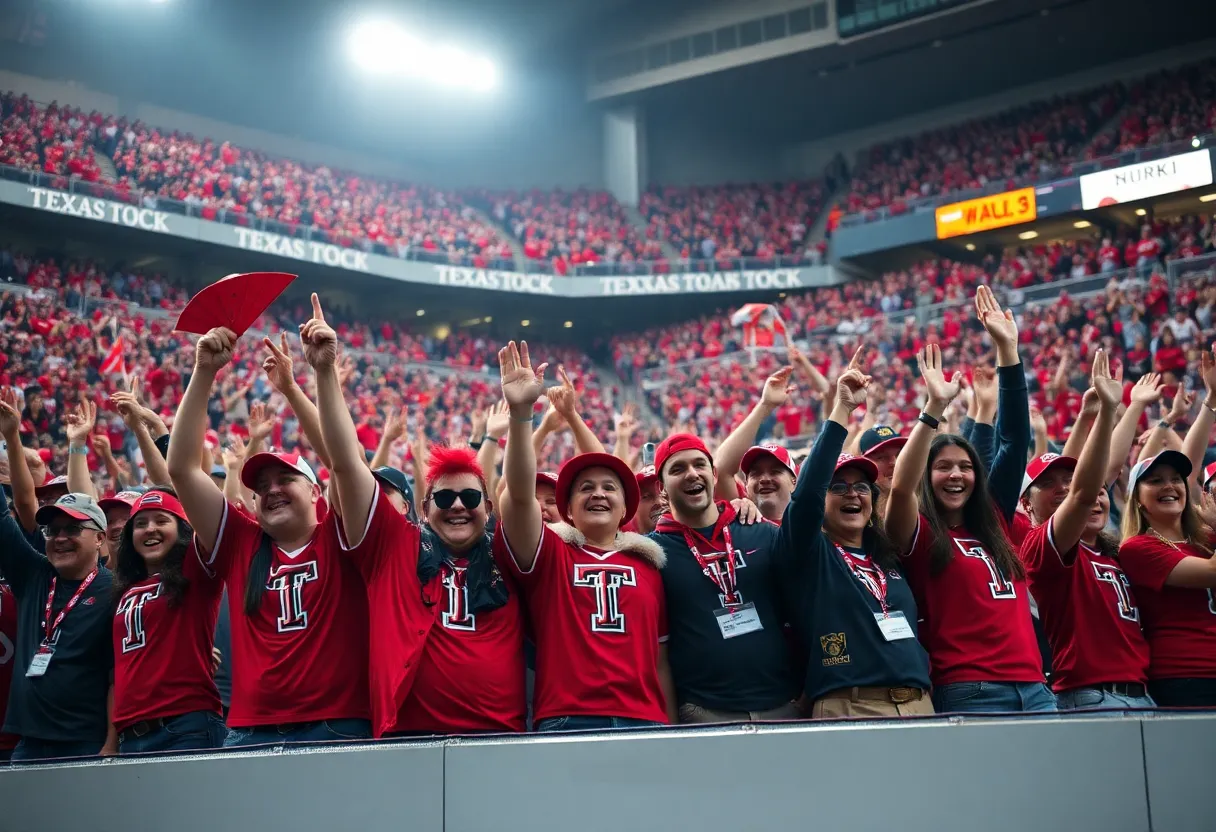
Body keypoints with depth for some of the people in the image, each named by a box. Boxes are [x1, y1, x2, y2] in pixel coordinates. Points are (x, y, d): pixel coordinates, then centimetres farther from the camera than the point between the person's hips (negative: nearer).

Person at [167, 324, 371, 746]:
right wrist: (205, 371, 0)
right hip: (250, 732, 3)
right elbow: (182, 469, 6)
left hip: (337, 728, -2)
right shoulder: (240, 544, 10)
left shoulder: (338, 540, 4)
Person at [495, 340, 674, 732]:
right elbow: (520, 494, -10)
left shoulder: (648, 566, 14)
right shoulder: (549, 555, 7)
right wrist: (521, 413, -22)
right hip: (565, 722, -2)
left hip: (643, 721, 3)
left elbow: (661, 659, 16)